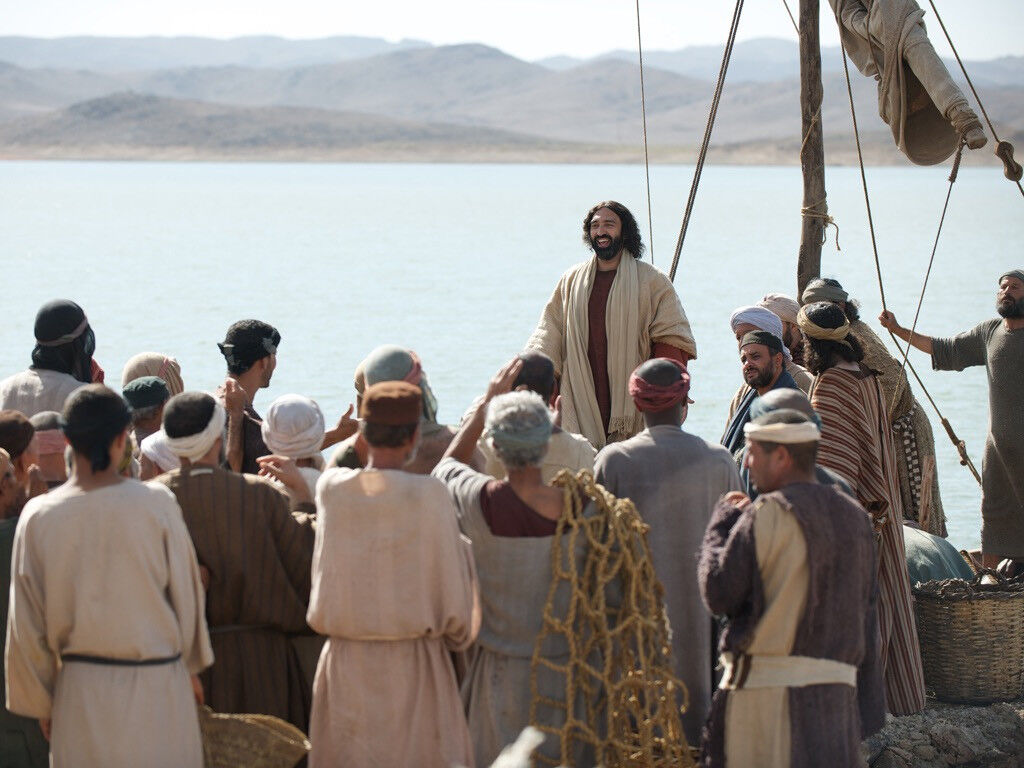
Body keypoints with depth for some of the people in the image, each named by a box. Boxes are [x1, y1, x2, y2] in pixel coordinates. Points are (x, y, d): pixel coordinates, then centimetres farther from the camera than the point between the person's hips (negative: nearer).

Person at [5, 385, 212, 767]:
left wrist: (41, 703, 15)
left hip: (80, 691, 2)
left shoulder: (38, 517, -5)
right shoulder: (157, 504, -10)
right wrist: (192, 666, 19)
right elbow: (186, 594, 1)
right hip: (157, 689, -1)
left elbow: (27, 625, 2)